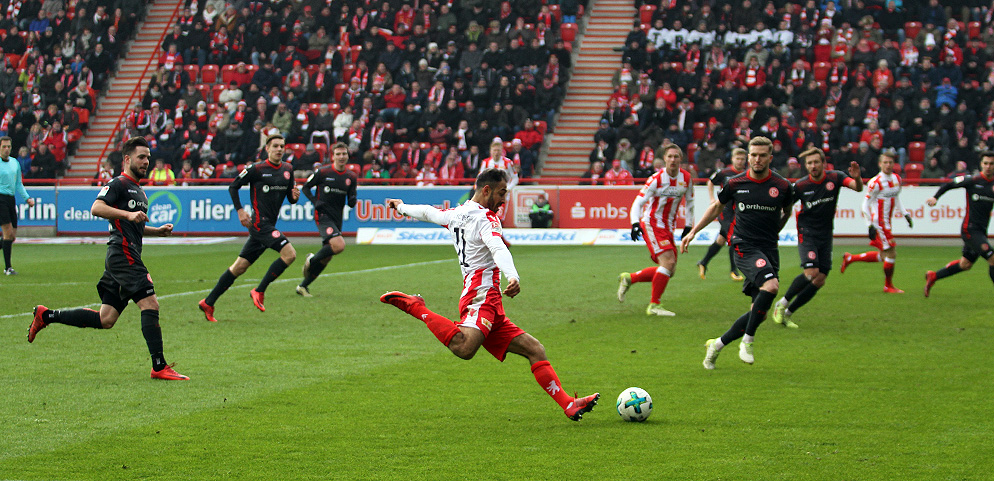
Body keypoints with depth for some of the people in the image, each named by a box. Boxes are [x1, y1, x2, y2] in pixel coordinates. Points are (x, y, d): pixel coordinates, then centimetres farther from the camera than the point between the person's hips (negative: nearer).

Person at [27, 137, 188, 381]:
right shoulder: (118, 184, -5)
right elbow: (96, 208, -20)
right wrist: (128, 214, -28)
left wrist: (158, 231, 22)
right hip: (123, 254, -10)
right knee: (150, 305, -15)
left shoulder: (138, 191, 24)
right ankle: (159, 367, -15)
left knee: (105, 320, 7)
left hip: (127, 258, 10)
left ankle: (46, 315, 17)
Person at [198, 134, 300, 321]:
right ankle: (259, 291, -9)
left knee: (239, 267, 7)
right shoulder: (256, 169, -7)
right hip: (259, 222, -7)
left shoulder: (288, 169, 12)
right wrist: (240, 211, -8)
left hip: (269, 225, 7)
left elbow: (289, 197, 20)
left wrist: (294, 196, -4)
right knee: (289, 253, -20)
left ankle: (208, 302, 13)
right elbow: (233, 187, 2)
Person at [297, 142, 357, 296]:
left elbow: (351, 203, 12)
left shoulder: (351, 177, 8)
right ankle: (312, 260, -2)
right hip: (323, 215, -6)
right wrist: (315, 201, -10)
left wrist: (352, 201, -12)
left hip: (337, 219, 6)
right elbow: (306, 187, 6)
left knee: (326, 258, 5)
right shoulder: (323, 172, -5)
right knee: (339, 245, -26)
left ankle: (303, 286, 17)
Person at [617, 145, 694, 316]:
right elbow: (638, 202, -16)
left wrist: (689, 226, 11)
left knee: (670, 270, 6)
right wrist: (635, 224, -31)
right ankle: (654, 305, -14)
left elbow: (689, 202, 17)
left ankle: (628, 278, 22)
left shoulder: (686, 178, 1)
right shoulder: (657, 179, -15)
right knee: (668, 262, -21)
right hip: (652, 224, -7)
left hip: (668, 228, 7)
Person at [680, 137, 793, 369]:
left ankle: (718, 344, 18)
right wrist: (693, 232, 15)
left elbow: (787, 211, 21)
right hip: (744, 246, -3)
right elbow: (717, 207, 17)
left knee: (759, 313, 0)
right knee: (771, 285, -31)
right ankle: (747, 340, -20)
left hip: (769, 249, 3)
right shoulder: (735, 183, 0)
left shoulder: (782, 186, 0)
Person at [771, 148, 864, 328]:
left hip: (825, 235, 3)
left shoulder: (835, 177, -6)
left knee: (819, 281, -1)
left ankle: (787, 313, 11)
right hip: (807, 232, -3)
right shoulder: (800, 186, -10)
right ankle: (782, 304, -3)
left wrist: (857, 178, -42)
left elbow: (858, 187, -20)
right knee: (811, 272, -22)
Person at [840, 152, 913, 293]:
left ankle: (850, 258, 28)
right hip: (879, 223, -8)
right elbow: (866, 205, -13)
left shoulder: (897, 179, 8)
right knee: (891, 254, -6)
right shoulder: (876, 183, -17)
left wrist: (906, 214, 15)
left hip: (887, 222, 8)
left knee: (883, 256, 14)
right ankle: (888, 286, 12)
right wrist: (871, 226, -17)